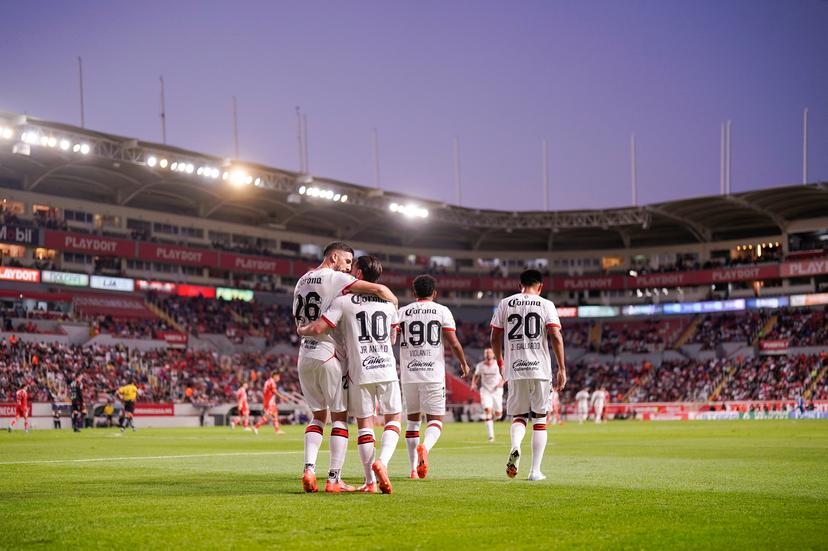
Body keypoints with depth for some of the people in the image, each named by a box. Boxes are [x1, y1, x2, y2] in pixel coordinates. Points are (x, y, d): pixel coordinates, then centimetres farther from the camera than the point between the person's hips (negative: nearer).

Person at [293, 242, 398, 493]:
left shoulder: (301, 282, 15)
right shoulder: (336, 279, -9)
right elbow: (380, 289, -16)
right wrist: (394, 308, -1)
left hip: (304, 356, 7)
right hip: (329, 355, -6)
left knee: (318, 416, 16)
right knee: (339, 417, 3)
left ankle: (309, 468, -2)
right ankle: (334, 479, -1)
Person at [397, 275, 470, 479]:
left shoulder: (402, 312, 7)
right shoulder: (442, 311, 2)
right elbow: (454, 343, -3)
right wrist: (464, 363, 12)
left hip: (408, 374, 2)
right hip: (434, 373, -2)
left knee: (412, 419, 14)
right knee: (435, 419, 3)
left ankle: (414, 468, 11)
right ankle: (425, 447, -29)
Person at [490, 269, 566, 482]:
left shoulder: (505, 304, 7)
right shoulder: (546, 305, 2)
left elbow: (495, 338, 8)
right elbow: (556, 337, -8)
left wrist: (500, 363, 23)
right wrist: (562, 369, -4)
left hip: (514, 369, 1)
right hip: (540, 369, -1)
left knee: (519, 416, 14)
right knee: (539, 420, 9)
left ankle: (515, 446, -18)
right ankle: (535, 470, 6)